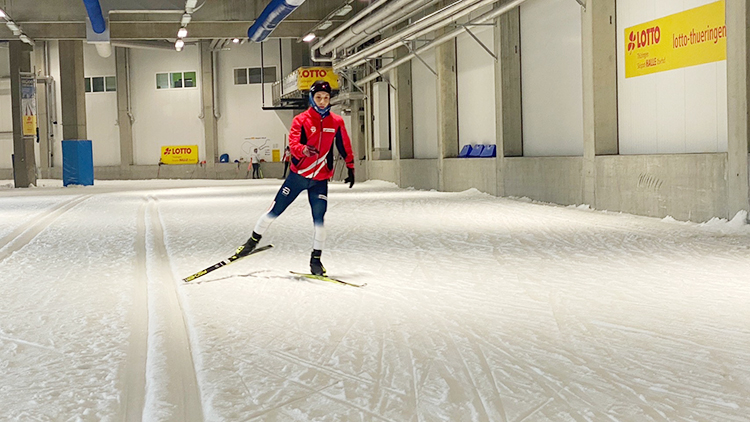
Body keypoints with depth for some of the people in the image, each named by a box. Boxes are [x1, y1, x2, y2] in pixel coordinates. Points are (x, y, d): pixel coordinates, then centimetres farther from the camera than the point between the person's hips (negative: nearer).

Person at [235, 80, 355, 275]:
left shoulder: (336, 122, 1)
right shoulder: (301, 120, -8)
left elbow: (345, 147, 13)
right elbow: (293, 143, -21)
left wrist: (350, 169, 15)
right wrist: (304, 150, -42)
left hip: (320, 180, 1)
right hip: (297, 175, -1)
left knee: (319, 220, -6)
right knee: (274, 211, 3)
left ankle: (316, 259, 10)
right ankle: (253, 241, 23)